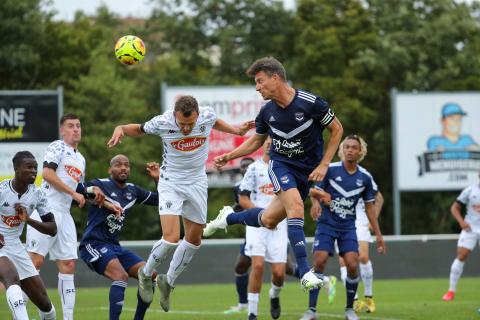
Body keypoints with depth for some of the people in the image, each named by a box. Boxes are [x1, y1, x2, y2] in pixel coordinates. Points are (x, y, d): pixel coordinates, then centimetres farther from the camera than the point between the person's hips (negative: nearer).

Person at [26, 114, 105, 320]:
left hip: (64, 214, 8)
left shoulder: (81, 159, 25)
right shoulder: (57, 147, 0)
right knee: (35, 260, -15)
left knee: (68, 265, 3)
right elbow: (47, 173, -14)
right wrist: (73, 193, -13)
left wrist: (92, 191, 12)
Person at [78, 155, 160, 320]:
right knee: (121, 276, -30)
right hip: (94, 244, -8)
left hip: (114, 246, 8)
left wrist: (157, 179, 7)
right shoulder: (101, 185, -9)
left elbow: (159, 200, 21)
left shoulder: (132, 190, 12)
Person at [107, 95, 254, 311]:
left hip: (197, 183, 4)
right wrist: (120, 129, -21)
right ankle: (146, 275, 10)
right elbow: (139, 129, -2)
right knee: (171, 238, -18)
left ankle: (168, 281, 31)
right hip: (171, 182, -4)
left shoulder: (208, 116, -16)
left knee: (194, 240, 10)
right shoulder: (162, 122, -22)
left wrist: (236, 130, 6)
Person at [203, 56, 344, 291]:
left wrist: (323, 165, -9)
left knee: (269, 220, 1)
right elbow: (257, 140, 14)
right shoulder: (267, 112, -5)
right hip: (281, 163, 1)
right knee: (295, 206, -26)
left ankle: (229, 218, 32)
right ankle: (304, 273, -27)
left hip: (307, 170, -1)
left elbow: (337, 129, -5)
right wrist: (229, 156, 2)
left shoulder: (310, 103, -18)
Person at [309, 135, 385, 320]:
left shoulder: (365, 177, 3)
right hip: (327, 224, -2)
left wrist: (378, 234, 9)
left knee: (352, 265, -11)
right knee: (319, 262, -15)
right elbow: (313, 191, -1)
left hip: (348, 227, 2)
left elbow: (369, 206, 10)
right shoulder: (330, 169, -5)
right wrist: (321, 195, -26)